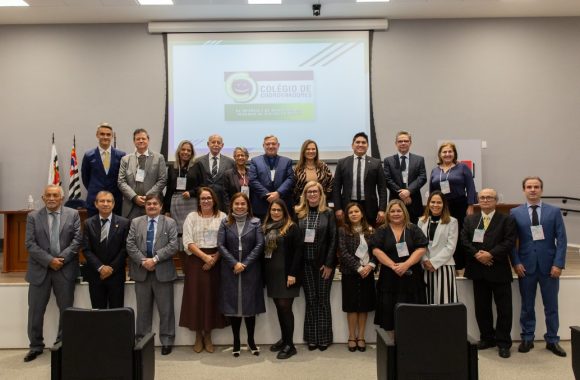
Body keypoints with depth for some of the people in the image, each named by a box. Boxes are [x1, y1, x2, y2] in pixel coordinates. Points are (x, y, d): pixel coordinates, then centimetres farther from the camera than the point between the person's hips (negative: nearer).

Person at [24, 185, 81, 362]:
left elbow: (77, 240, -4)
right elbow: (30, 244, -4)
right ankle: (36, 346, 21)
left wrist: (61, 259, -14)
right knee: (35, 310, 7)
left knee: (67, 309, 7)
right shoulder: (33, 216, 4)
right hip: (40, 269, 1)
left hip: (65, 269, 0)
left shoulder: (73, 214, 2)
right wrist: (49, 260, -14)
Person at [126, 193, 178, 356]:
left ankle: (166, 341, 13)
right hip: (141, 271, 2)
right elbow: (130, 245, 1)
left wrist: (155, 259, -16)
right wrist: (143, 261, -11)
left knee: (166, 310, 4)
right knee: (143, 309, 11)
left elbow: (173, 246, -7)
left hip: (163, 271, -2)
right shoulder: (135, 222, 10)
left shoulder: (170, 223, 3)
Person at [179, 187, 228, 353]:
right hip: (196, 261, 0)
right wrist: (205, 256, -12)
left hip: (216, 261, 0)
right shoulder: (192, 217, 6)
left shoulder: (222, 217, 5)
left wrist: (215, 258, -13)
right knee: (196, 296, 1)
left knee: (212, 296, 3)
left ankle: (208, 335, 17)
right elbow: (188, 242, -2)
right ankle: (198, 335, 14)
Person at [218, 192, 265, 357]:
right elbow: (220, 245, -2)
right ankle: (236, 341, 15)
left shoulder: (255, 222, 3)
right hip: (230, 270, 1)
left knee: (250, 303, 4)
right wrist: (234, 263, -12)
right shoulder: (225, 223, 5)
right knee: (233, 304, 3)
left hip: (251, 269, -1)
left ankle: (251, 340, 18)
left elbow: (259, 245, -4)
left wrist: (245, 264, -11)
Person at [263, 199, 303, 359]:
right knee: (279, 307, 10)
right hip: (272, 273, 6)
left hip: (286, 274, -6)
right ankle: (284, 339, 22)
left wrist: (292, 273, -16)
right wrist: (264, 272, 7)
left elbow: (298, 251, -10)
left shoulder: (292, 227, -5)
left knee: (285, 306, -6)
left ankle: (290, 344, 2)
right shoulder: (266, 228, 13)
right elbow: (263, 250, 14)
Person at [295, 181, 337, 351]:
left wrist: (329, 263, -10)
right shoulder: (298, 213, 2)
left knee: (323, 299, 5)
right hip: (305, 263, 1)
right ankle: (312, 337, 15)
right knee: (310, 299, 7)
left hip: (324, 262, -1)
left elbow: (333, 239, -4)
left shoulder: (328, 213, -1)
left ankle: (324, 337, 14)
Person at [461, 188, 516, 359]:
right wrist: (476, 254, -15)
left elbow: (509, 242, -10)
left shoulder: (506, 220, 1)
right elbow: (464, 240, 0)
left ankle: (503, 342, 12)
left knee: (504, 308, 2)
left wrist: (490, 254, -19)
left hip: (499, 270, -3)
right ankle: (487, 338, 24)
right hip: (478, 270, 3)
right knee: (481, 308, 10)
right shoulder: (469, 220, 11)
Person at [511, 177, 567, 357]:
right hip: (526, 266, 0)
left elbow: (561, 239, -1)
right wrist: (516, 263, -8)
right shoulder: (515, 213, 3)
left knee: (551, 306, 8)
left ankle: (552, 340, 21)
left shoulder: (554, 211, 3)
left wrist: (558, 264, -9)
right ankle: (527, 339, 20)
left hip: (549, 266, 0)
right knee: (527, 306, 8)